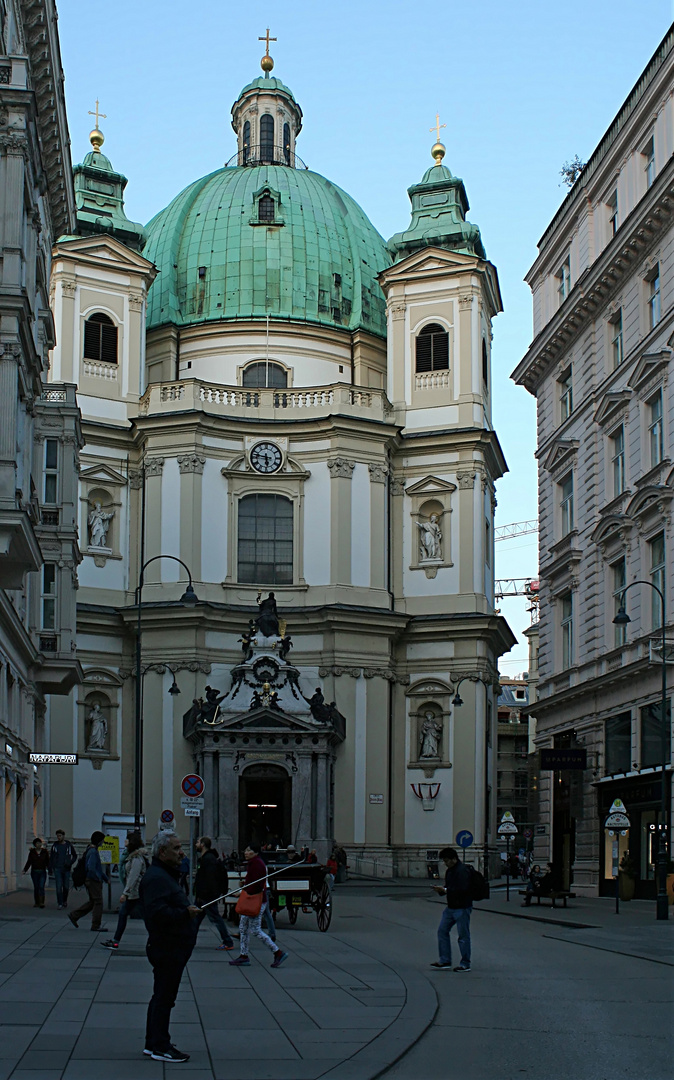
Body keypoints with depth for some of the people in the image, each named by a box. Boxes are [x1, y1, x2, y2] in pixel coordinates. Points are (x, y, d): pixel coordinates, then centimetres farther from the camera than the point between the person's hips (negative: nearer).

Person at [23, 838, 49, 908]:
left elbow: (47, 862, 7)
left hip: (42, 872, -1)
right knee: (36, 887, 2)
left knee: (41, 887, -12)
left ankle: (41, 902, -16)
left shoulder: (45, 852, 5)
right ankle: (36, 903, 9)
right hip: (34, 872, 1)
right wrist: (25, 870, -2)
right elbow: (29, 862, 8)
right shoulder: (32, 852, 5)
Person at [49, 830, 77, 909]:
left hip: (66, 869, 0)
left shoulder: (69, 845, 3)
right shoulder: (55, 846, 5)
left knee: (66, 887, 6)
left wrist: (70, 863, -5)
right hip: (57, 869, 0)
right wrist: (50, 869, 3)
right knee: (59, 887, -7)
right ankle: (60, 904, -4)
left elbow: (75, 856, 12)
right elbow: (51, 858, 9)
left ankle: (65, 900, 30)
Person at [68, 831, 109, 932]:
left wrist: (105, 878, 25)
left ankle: (74, 915, 19)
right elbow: (91, 868, -28)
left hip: (91, 881, 10)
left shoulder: (92, 850, 15)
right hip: (93, 881, -10)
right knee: (98, 902, -3)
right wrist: (99, 878, -17)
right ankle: (96, 926, 3)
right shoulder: (93, 852, -18)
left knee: (92, 902, 16)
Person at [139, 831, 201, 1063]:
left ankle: (153, 1044, 24)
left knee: (162, 997, 16)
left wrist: (193, 911, 20)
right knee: (164, 998, -5)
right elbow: (156, 912, -29)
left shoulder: (166, 875, 19)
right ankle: (159, 1047, 1)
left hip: (173, 947, 11)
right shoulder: (156, 877, -18)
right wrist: (185, 913, -31)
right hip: (167, 947, -11)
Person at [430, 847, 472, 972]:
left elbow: (462, 890, -26)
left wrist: (445, 890, -20)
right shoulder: (449, 871, 14)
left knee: (463, 936, -2)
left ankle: (465, 964, 6)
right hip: (451, 907, 10)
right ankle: (445, 960, 17)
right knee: (442, 931, 10)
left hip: (462, 908, -10)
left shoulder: (462, 871, -18)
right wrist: (440, 890, 1)